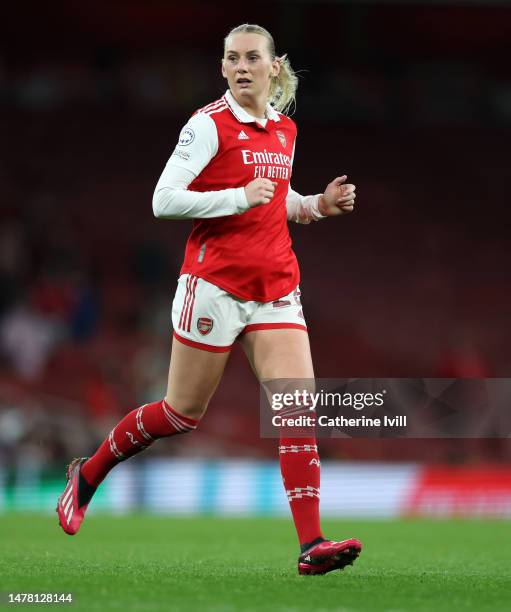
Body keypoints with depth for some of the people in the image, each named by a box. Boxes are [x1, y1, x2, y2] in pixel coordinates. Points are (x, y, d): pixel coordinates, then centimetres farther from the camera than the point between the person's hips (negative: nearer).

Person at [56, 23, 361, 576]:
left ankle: (311, 545, -13)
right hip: (215, 283, -5)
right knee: (182, 413, 5)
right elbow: (164, 200, -15)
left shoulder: (285, 129, 12)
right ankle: (86, 475, 28)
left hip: (275, 289, 5)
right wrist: (241, 196, -22)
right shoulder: (209, 124, -9)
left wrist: (317, 205, 8)